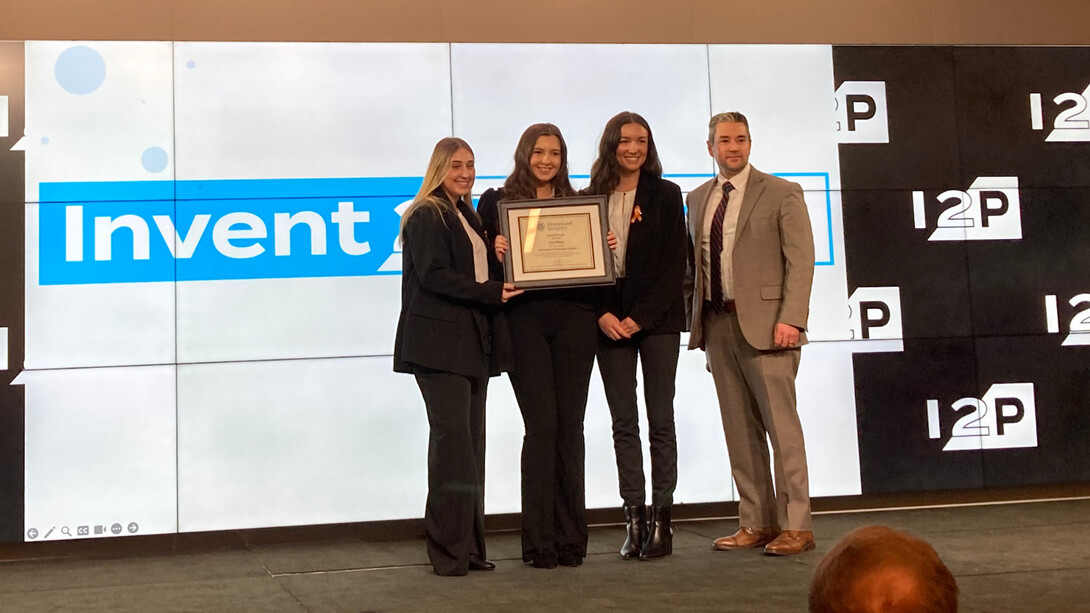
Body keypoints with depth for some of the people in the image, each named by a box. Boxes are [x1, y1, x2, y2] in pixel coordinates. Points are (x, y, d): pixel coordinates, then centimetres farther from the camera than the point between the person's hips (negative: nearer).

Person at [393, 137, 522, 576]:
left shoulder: (467, 215, 22)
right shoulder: (426, 215, -4)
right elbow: (434, 275, -14)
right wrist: (490, 293, -15)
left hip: (472, 342, 8)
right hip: (439, 341, -8)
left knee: (471, 442, 6)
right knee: (453, 439, -12)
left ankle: (468, 547, 11)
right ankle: (449, 551, -7)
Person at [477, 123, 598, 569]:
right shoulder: (497, 202, 8)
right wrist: (495, 250, -14)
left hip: (574, 318, 3)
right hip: (525, 319, -2)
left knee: (570, 425, 3)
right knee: (542, 425, -7)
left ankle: (571, 537, 11)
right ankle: (539, 540, 2)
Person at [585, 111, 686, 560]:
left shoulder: (665, 195, 4)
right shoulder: (590, 199, 8)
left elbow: (674, 263, -2)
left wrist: (640, 317, -10)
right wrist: (602, 314, -7)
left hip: (656, 318, -2)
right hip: (609, 320, 2)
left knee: (660, 419, -1)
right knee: (623, 422, 2)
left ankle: (661, 520, 3)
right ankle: (634, 519, 6)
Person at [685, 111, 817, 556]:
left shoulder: (781, 194, 1)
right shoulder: (697, 199, 16)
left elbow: (801, 260, -6)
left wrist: (790, 318, -15)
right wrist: (696, 316, 4)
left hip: (765, 324, -5)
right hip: (717, 323, 5)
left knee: (781, 426, -4)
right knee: (740, 430, 7)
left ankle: (795, 526, 1)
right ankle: (756, 523, 15)